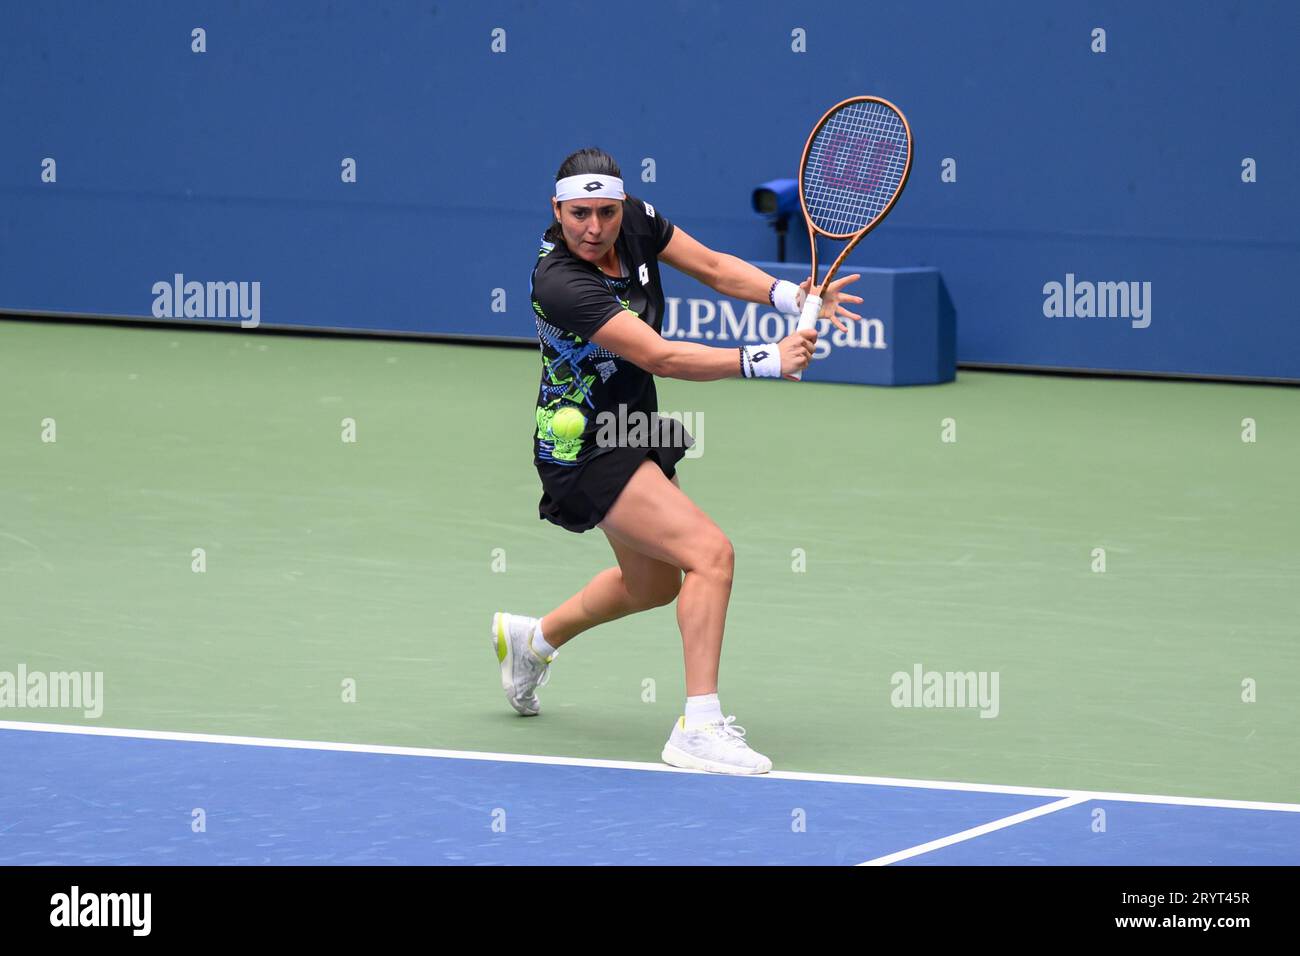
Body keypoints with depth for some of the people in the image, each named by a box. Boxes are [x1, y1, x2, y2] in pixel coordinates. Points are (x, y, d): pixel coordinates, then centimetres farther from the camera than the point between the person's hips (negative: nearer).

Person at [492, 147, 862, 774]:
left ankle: (532, 639, 49)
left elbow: (714, 267, 0)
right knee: (711, 553, -23)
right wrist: (764, 361, -43)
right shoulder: (561, 283, -32)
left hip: (634, 433, 9)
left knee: (654, 585, 26)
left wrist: (792, 297, -17)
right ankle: (699, 728, -22)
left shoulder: (634, 222, -9)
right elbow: (660, 357, -36)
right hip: (585, 447, -9)